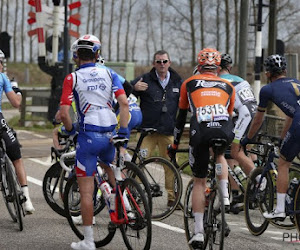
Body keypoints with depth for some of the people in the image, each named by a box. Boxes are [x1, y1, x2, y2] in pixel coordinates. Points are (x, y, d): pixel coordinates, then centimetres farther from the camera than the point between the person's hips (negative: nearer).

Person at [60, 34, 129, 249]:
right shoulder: (109, 74, 7)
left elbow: (64, 113, -10)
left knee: (86, 191, 4)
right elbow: (124, 103, -5)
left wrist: (70, 129, 8)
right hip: (110, 135, 3)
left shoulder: (72, 78, -2)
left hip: (88, 136, -3)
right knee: (114, 175, 31)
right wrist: (123, 131, -2)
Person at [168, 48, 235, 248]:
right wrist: (224, 138, 52)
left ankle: (199, 232, 6)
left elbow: (181, 117, 30)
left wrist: (175, 145, 40)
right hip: (224, 132, 1)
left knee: (199, 181, 13)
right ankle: (225, 195, 15)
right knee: (219, 156, 37)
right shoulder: (228, 86, 29)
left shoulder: (189, 83, 26)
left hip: (200, 133, -1)